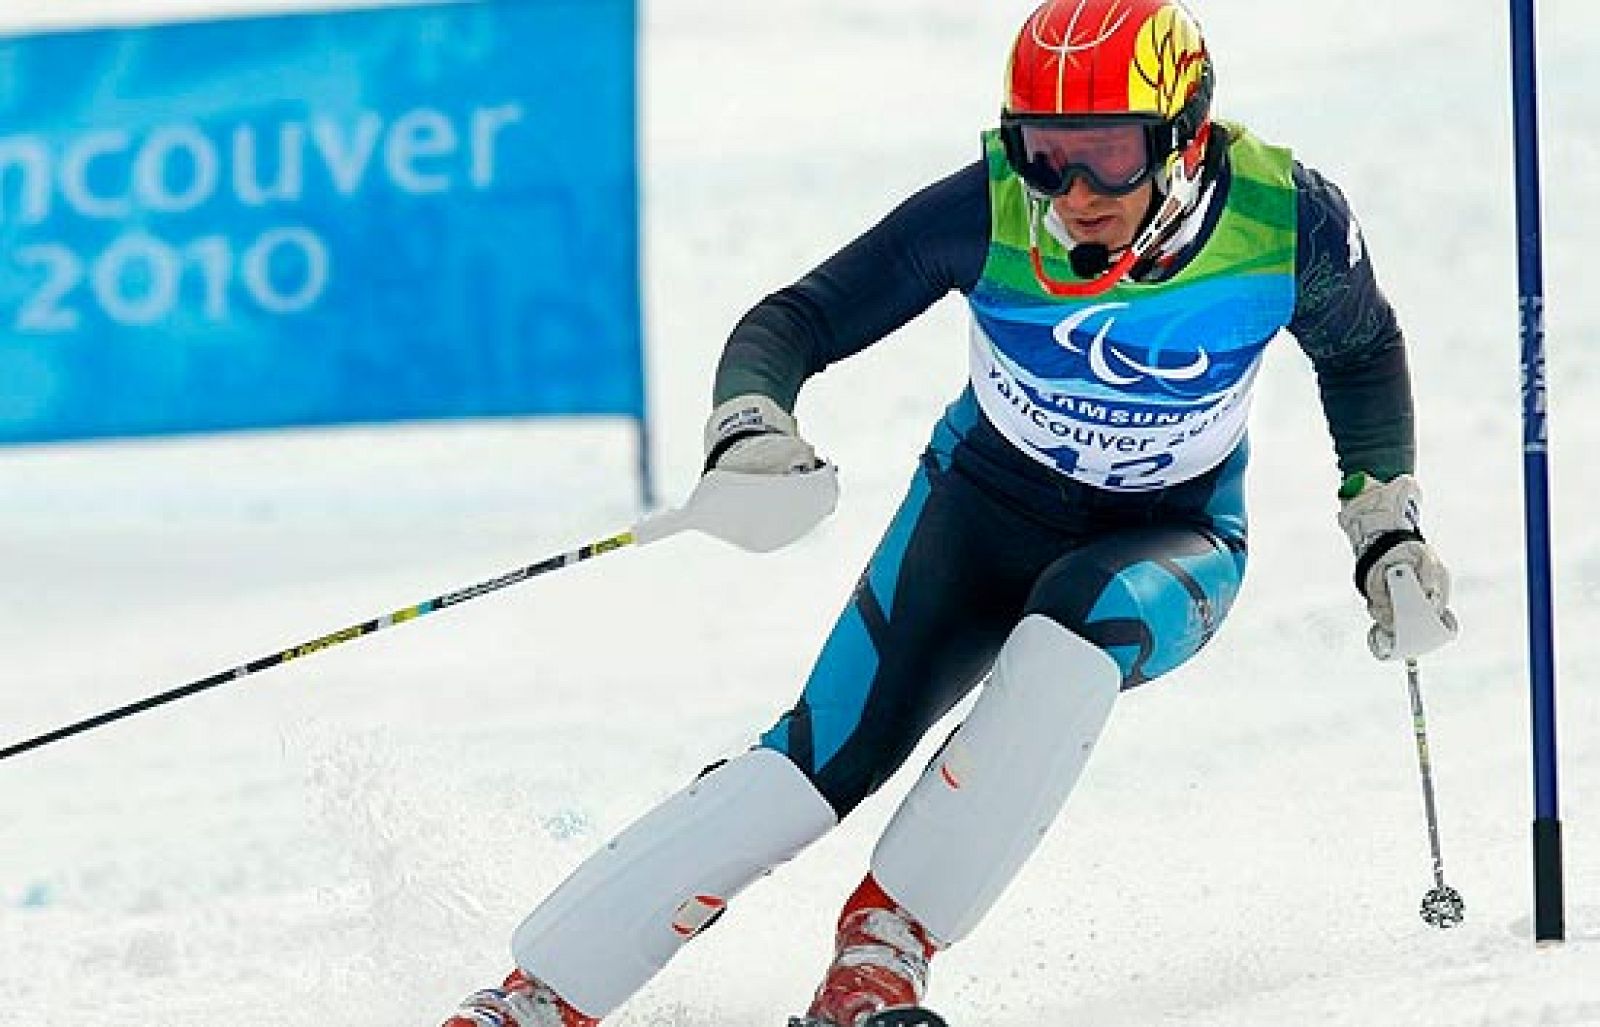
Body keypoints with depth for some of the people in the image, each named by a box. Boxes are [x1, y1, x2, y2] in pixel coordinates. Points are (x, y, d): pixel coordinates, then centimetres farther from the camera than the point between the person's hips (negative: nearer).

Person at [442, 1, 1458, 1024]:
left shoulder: (1290, 220, -24)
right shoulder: (986, 211, -27)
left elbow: (1362, 349, 0)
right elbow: (791, 323, -20)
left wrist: (1390, 530, 0)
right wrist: (750, 427, -40)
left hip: (1172, 549, 0)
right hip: (989, 502, 0)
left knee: (1083, 611, -36)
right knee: (831, 755, -19)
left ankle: (889, 940, -26)